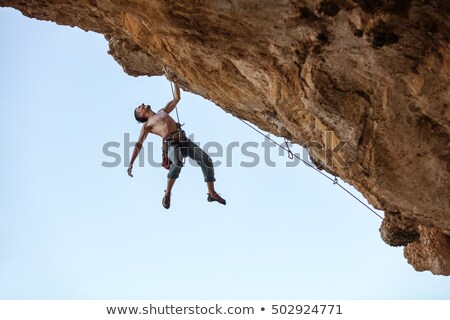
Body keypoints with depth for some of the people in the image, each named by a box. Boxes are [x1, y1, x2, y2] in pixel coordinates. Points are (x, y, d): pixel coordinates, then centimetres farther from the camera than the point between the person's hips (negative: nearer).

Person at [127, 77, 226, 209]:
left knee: (207, 161, -14)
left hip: (184, 141, 5)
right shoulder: (147, 125, 15)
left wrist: (175, 83, 28)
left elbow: (177, 99, 39)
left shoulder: (163, 112, 31)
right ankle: (167, 193, -23)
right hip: (171, 144, -5)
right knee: (178, 162, -39)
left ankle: (212, 193, -7)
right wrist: (131, 163, -4)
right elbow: (138, 144, 6)